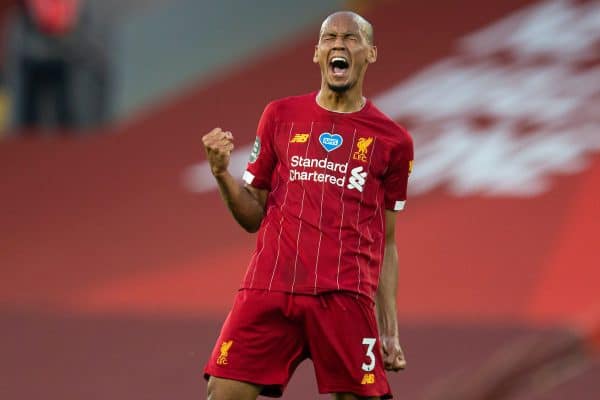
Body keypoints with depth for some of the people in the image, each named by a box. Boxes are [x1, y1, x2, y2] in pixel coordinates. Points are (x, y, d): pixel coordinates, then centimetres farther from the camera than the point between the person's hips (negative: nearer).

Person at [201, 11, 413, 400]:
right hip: (269, 290, 1)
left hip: (346, 296, -1)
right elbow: (254, 217, 16)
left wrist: (390, 330, 7)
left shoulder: (392, 140, 10)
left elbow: (385, 243, 13)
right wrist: (222, 173, -3)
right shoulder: (280, 116, 13)